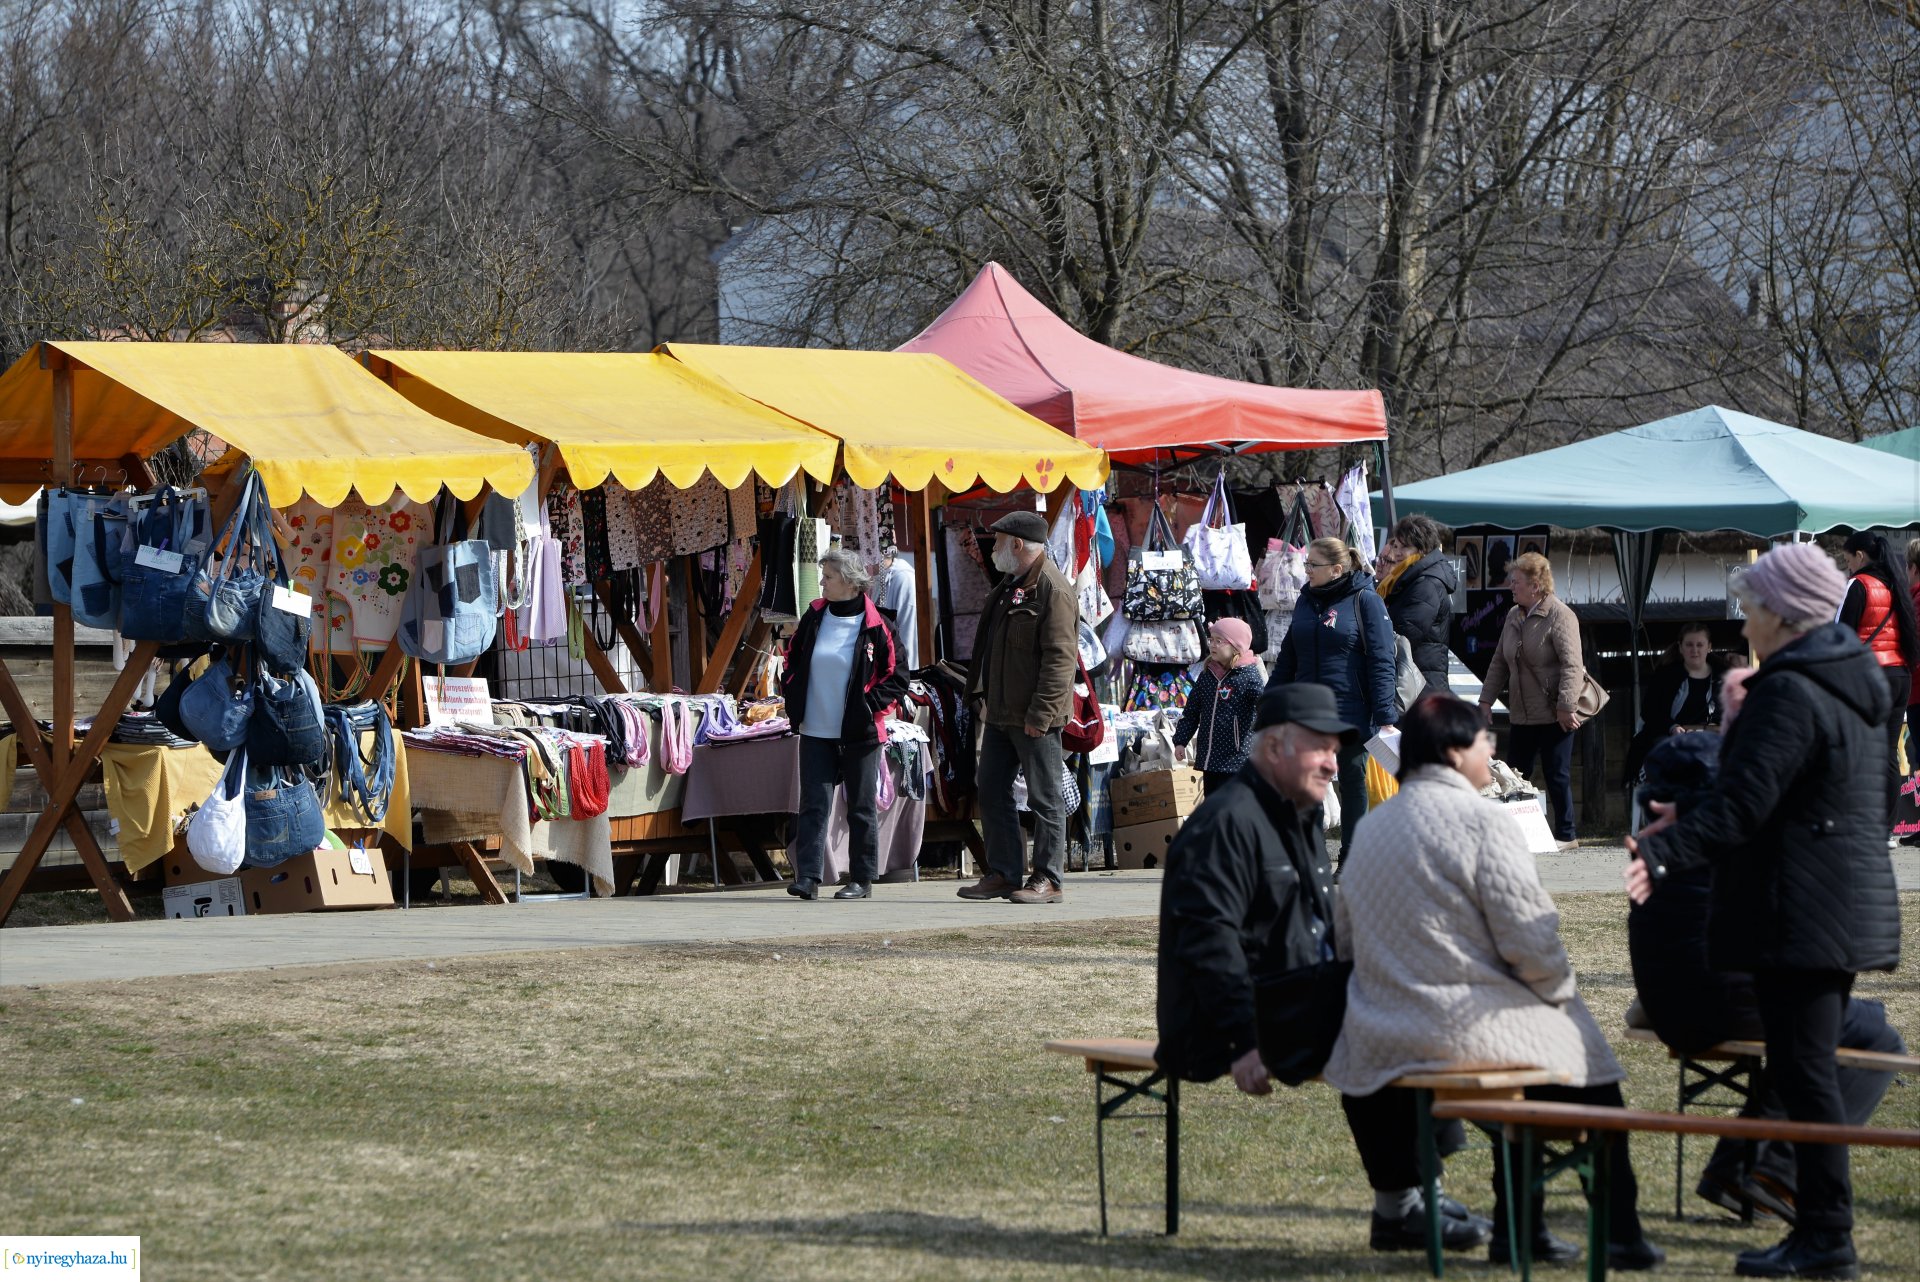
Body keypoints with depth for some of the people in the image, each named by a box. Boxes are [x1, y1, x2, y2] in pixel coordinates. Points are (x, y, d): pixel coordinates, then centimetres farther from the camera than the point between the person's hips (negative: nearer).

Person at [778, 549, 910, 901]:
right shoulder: (814, 618, 6)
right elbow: (791, 659, 20)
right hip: (815, 732, 3)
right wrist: (792, 697, 9)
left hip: (859, 734, -3)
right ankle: (807, 876, -8)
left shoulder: (874, 626, -7)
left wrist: (871, 704, -11)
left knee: (862, 808, 5)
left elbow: (896, 677, -2)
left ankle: (862, 878, 13)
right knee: (813, 805, -4)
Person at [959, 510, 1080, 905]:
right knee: (992, 791, 11)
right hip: (1000, 715, 10)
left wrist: (1040, 714, -22)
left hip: (1034, 719, -10)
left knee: (1044, 798, -2)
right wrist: (980, 695, 16)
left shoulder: (1053, 590, -14)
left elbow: (1060, 658, -19)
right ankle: (1003, 875, 17)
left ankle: (1047, 880, 2)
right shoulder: (1007, 586, 17)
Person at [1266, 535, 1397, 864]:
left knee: (1352, 781, 7)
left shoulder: (1365, 601, -8)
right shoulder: (1306, 601, 10)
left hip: (1352, 712, -5)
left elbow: (1381, 662, -12)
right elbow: (1287, 660, 18)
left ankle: (1351, 858, 14)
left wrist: (1385, 716, -18)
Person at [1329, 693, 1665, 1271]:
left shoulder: (1370, 828, 11)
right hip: (1469, 1025, -7)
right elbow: (1529, 938, -16)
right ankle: (1620, 1236, 17)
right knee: (1585, 1051, 14)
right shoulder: (1479, 819, -12)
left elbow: (1345, 937, 14)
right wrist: (1560, 989, 3)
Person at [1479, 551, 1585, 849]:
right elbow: (1499, 662, 19)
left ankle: (1565, 835, 7)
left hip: (1553, 714, -8)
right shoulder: (1513, 616, 13)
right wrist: (1486, 700, 13)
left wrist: (1566, 706, -26)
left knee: (1557, 776, -2)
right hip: (1522, 715, 8)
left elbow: (1571, 664, -19)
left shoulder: (1560, 616, -12)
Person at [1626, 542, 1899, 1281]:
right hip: (1849, 908, 10)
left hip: (1800, 912, -10)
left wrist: (1666, 852, -30)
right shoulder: (1850, 684, 15)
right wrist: (1686, 818, 28)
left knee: (1801, 1067, -7)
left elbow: (1745, 803, -25)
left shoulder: (1789, 694, -17)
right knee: (1809, 1062, 15)